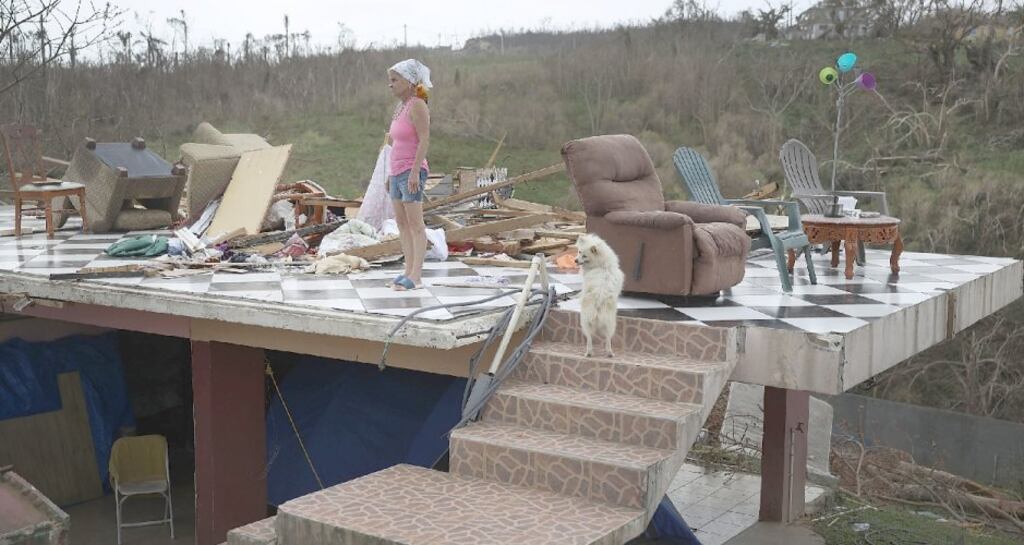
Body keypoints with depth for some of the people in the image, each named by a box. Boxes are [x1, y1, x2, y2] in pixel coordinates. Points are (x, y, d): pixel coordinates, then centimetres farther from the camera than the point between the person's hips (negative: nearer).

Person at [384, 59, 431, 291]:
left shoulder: (417, 105, -10)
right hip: (398, 172, 9)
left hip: (411, 171, -9)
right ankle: (409, 270, 14)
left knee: (415, 223, -6)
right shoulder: (400, 107, 16)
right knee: (401, 222, 9)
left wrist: (415, 171, -22)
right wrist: (392, 173, 19)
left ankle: (416, 274, -5)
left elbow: (424, 140, -17)